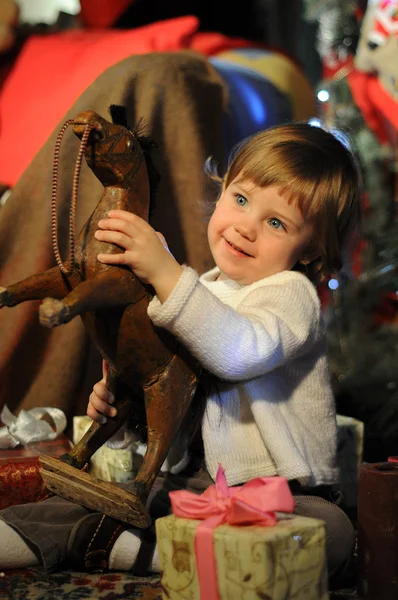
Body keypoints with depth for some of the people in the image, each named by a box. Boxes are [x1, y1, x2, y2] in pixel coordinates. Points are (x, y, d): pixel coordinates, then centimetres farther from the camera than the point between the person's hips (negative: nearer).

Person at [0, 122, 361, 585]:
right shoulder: (204, 289, 11)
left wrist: (164, 271, -40)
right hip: (200, 479, 7)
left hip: (282, 494, -7)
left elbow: (239, 352, -36)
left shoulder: (290, 294, -13)